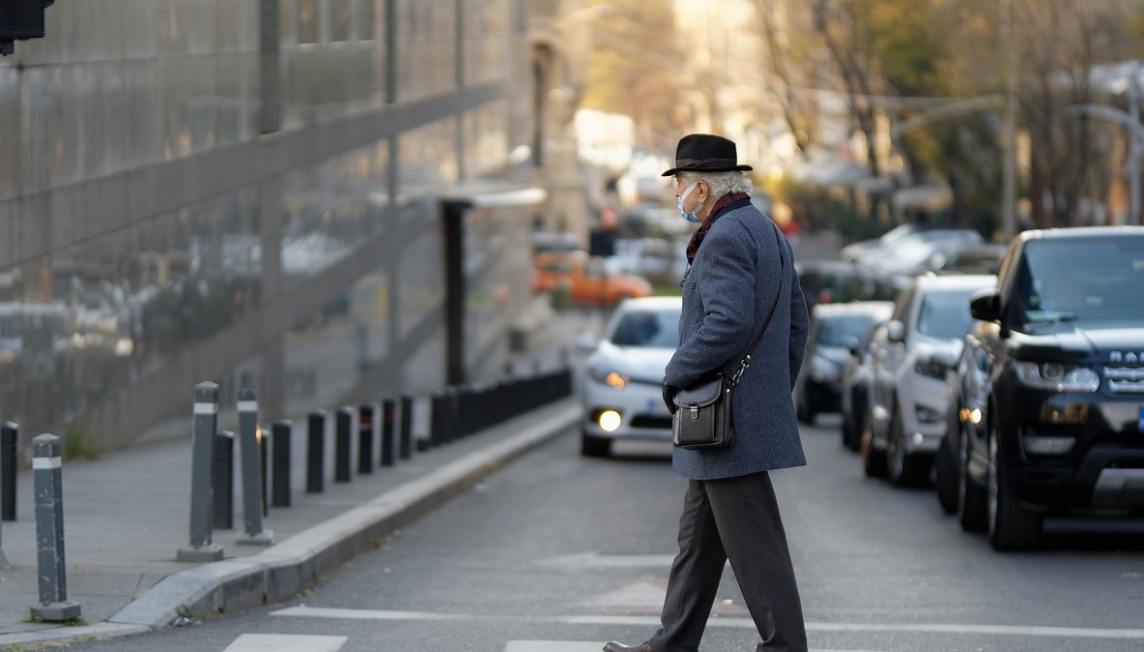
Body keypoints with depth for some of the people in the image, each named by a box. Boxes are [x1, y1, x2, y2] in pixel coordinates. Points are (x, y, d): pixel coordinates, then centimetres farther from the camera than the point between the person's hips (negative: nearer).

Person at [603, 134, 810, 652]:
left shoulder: (725, 237, -16)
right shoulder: (766, 232, 16)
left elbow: (728, 323, -27)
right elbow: (796, 319, 20)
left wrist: (676, 375, -15)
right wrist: (777, 391, 22)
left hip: (728, 420, -11)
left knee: (754, 544, -7)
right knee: (699, 537, 16)